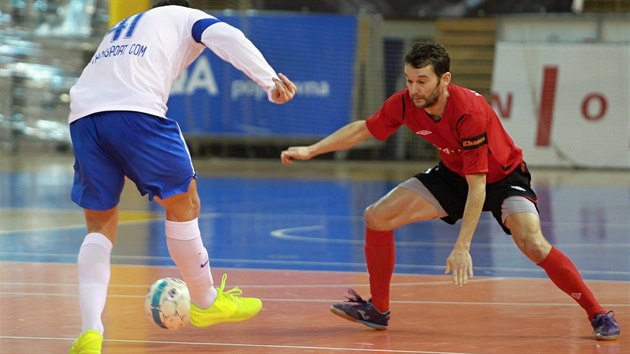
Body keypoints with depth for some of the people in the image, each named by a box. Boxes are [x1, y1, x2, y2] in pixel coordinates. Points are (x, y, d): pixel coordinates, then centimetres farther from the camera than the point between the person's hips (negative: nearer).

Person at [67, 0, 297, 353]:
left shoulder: (121, 29, 39)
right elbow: (226, 36, 2)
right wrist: (270, 79, -10)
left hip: (83, 113, 5)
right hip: (137, 109, -5)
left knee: (100, 226, 12)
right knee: (183, 203, 13)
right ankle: (206, 302, 26)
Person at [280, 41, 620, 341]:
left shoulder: (470, 112, -37)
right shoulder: (404, 103, -19)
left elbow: (477, 186, -35)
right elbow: (363, 129, 0)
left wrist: (462, 247, -38)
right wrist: (310, 150, -6)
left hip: (502, 177, -6)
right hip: (453, 174, 6)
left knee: (533, 245, -30)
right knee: (376, 217, -4)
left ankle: (599, 315, -16)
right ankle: (378, 310, 12)